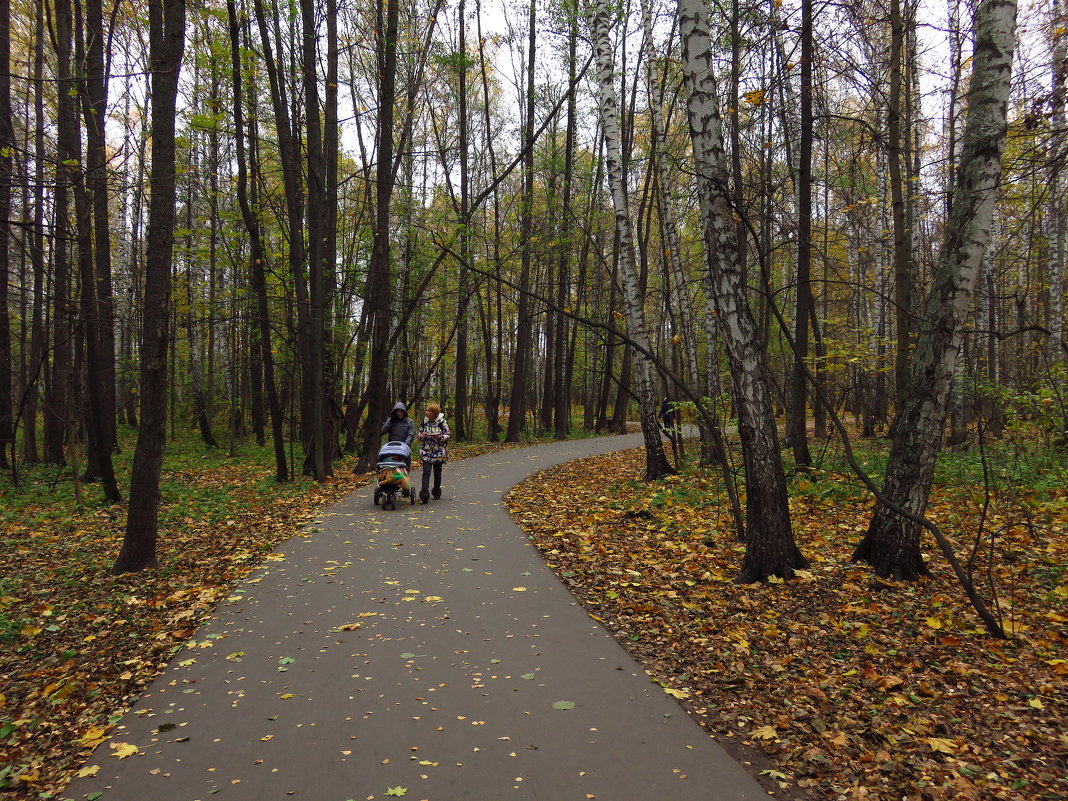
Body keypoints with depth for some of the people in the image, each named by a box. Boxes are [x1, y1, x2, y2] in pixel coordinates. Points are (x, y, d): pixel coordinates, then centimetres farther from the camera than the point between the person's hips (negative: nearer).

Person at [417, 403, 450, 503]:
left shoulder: (442, 422, -5)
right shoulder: (424, 422, 5)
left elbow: (448, 434, -1)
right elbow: (419, 434, 14)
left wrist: (440, 437, -21)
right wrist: (422, 436, -10)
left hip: (439, 451, -1)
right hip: (426, 450, 1)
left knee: (437, 473, 9)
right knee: (426, 472, -12)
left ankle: (436, 492, 26)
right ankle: (425, 492, -17)